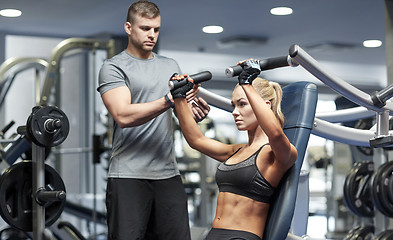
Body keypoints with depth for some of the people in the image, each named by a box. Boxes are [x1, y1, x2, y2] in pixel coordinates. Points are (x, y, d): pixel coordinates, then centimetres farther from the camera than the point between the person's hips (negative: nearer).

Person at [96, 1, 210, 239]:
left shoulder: (171, 66, 18)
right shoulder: (114, 67, -1)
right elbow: (123, 116, -15)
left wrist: (194, 110, -5)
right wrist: (168, 101, -24)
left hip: (168, 173, 5)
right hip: (129, 174, -5)